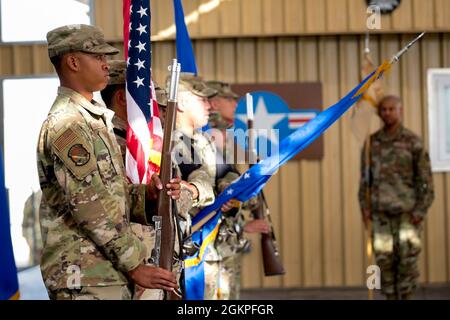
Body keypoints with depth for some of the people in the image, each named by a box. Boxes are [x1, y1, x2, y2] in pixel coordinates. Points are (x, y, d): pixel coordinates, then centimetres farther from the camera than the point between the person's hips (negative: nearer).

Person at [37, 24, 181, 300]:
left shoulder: (94, 118, 17)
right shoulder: (66, 124, -14)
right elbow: (91, 207, -19)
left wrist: (148, 193, -1)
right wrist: (135, 265, -16)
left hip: (110, 273, 9)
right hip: (85, 278, -9)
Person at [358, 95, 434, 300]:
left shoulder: (413, 142, -5)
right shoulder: (372, 143, 5)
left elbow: (425, 179, -6)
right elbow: (365, 177, 10)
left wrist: (421, 211, -12)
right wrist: (365, 208, 2)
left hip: (408, 211, -3)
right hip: (382, 212, 3)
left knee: (407, 258, -5)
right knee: (385, 260, 1)